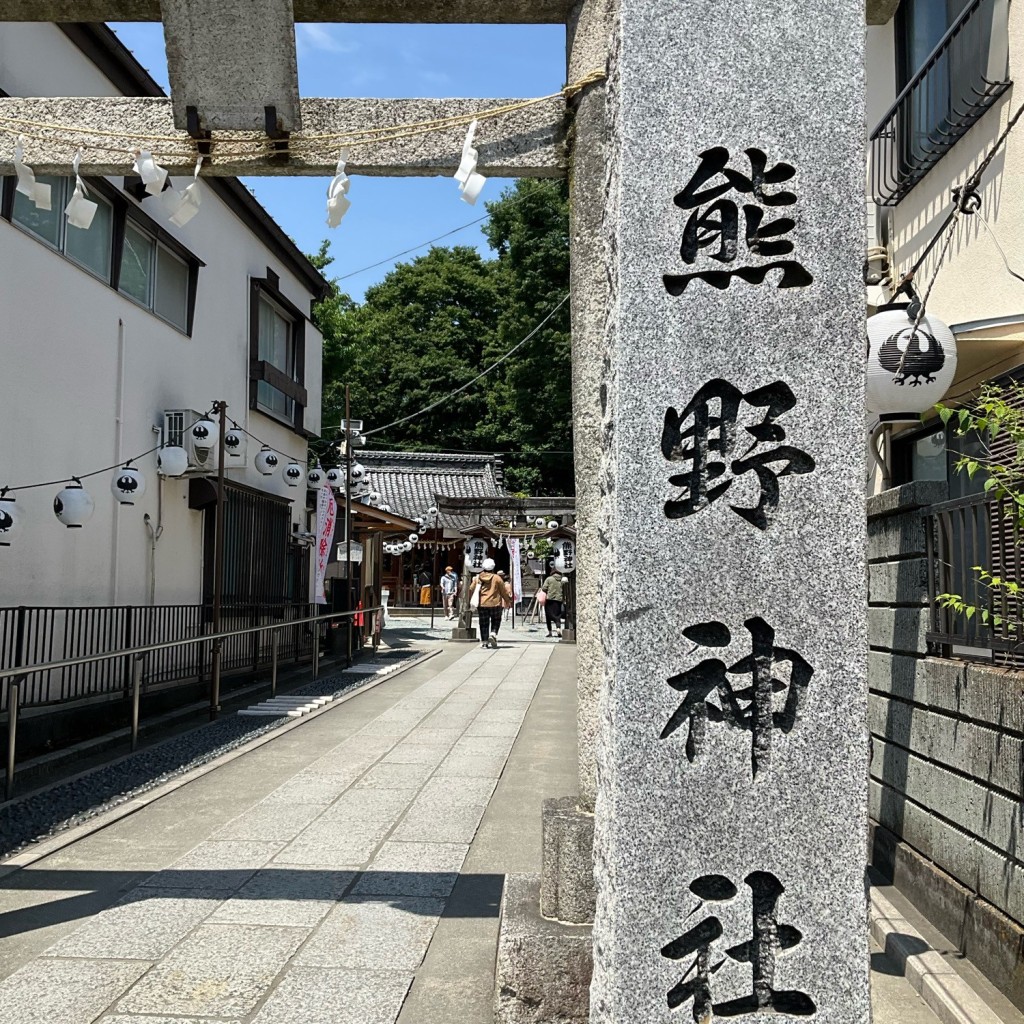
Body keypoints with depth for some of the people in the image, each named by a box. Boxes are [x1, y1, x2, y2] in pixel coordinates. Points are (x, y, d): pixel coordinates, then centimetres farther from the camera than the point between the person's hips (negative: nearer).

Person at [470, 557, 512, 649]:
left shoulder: (477, 578, 3)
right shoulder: (497, 578, -6)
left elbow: (471, 590, 8)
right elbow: (504, 591, 0)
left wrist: (468, 600, 21)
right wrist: (509, 599, 15)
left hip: (482, 605, 2)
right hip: (495, 604, -2)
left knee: (484, 623, 9)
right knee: (496, 621, 15)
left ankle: (484, 641, 6)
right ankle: (493, 634, -7)